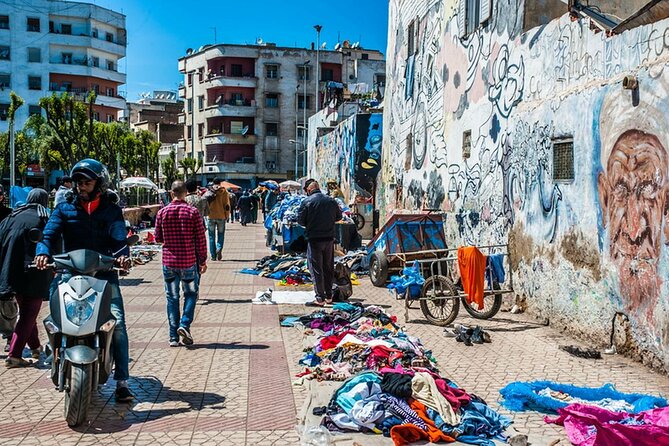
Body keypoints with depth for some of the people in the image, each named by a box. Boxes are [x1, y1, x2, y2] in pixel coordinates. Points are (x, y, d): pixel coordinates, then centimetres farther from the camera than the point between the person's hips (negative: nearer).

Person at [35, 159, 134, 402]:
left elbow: (119, 238, -5)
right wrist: (43, 252, -23)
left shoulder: (112, 210, 8)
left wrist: (122, 254, -27)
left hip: (104, 274, -1)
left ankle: (122, 381, -6)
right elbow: (50, 233, -1)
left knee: (117, 323, -12)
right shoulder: (65, 208, 11)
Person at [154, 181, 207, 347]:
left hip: (169, 261, 2)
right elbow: (200, 239, -6)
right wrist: (203, 260, 3)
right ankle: (184, 324, -4)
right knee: (190, 294, 14)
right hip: (189, 261, -2)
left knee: (172, 297, 9)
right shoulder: (193, 212, -7)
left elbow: (158, 238, 7)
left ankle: (173, 336, 10)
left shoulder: (162, 212, -1)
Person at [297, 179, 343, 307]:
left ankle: (320, 298, 0)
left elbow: (300, 220, -9)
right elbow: (339, 216, 14)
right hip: (329, 239, 5)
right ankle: (329, 296, 23)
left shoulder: (307, 202, -11)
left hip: (314, 239, -5)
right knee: (328, 267, 15)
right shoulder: (331, 201, 4)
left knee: (316, 269, 1)